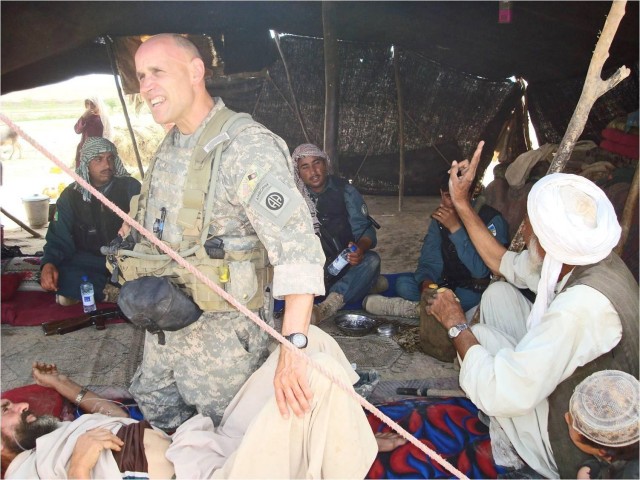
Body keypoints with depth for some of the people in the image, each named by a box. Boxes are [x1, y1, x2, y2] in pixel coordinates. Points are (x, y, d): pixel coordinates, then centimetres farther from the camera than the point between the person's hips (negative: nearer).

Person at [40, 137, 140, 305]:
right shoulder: (71, 195, 4)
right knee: (64, 278, -27)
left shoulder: (130, 187, -1)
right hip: (89, 262, 2)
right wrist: (49, 263, -21)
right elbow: (59, 238, 2)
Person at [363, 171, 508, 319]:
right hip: (450, 286, 5)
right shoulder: (440, 218, 1)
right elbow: (430, 262, 1)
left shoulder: (492, 219, -17)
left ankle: (417, 308, -18)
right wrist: (426, 283, -22)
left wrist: (456, 228, -33)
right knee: (404, 283, -15)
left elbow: (481, 271, -28)